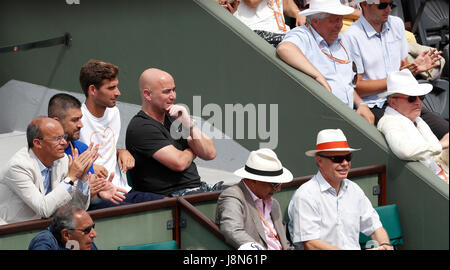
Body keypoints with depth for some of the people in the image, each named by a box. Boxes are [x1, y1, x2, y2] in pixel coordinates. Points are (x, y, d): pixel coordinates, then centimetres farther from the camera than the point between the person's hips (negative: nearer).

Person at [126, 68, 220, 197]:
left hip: (197, 188, 9)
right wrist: (192, 152, 6)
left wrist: (189, 124, -3)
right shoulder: (141, 127, -10)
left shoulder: (173, 118, 17)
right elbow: (179, 163, -17)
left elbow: (210, 153, 11)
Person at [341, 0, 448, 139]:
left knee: (446, 131, -15)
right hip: (374, 108, -6)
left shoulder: (397, 24, 14)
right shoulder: (351, 37, -8)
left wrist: (414, 68, -1)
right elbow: (356, 87, -9)